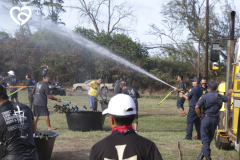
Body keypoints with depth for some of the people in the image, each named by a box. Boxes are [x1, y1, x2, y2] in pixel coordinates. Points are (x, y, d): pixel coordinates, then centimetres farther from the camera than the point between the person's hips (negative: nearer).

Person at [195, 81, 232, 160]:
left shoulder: (204, 97, -9)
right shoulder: (220, 97, 2)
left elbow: (197, 107, -20)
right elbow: (228, 98, 24)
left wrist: (200, 115, -5)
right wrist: (229, 93, 46)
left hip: (206, 118, -3)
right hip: (215, 119, 3)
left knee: (205, 138, 3)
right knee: (210, 137, 15)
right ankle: (204, 152, 14)